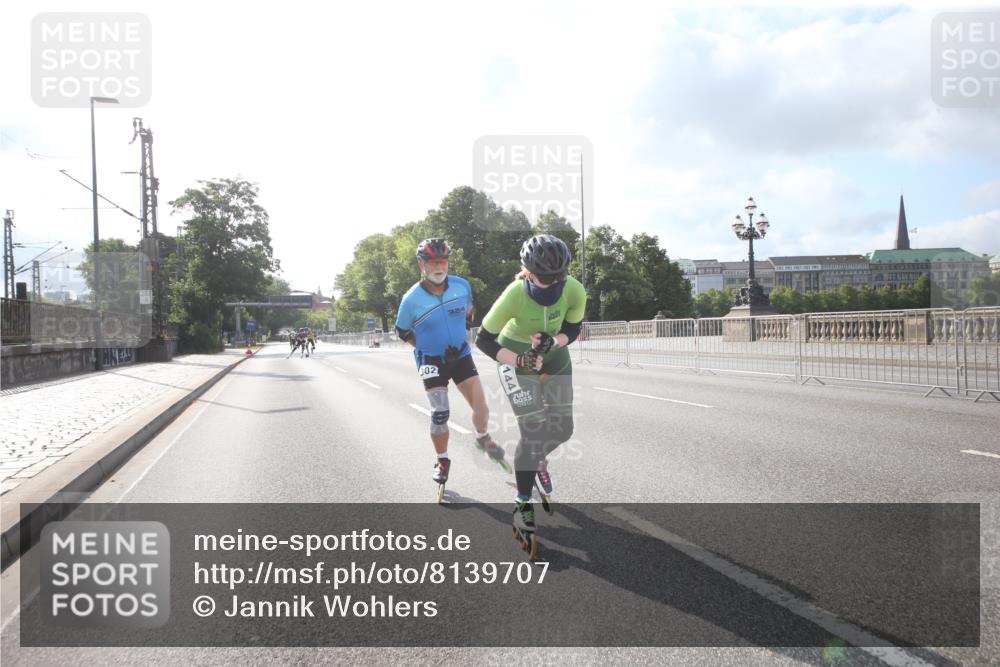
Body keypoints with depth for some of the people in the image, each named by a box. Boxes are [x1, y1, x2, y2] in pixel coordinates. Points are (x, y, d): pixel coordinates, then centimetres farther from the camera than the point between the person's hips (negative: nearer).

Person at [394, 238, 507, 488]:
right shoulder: (412, 299, -17)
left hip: (461, 355, 3)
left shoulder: (462, 286, -10)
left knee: (481, 407, -3)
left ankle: (483, 438, 30)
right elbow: (401, 331, 0)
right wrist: (425, 345, -4)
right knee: (439, 414, -8)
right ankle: (442, 461, 15)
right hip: (431, 362, -3)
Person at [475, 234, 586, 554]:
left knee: (562, 429, 7)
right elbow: (484, 340, -23)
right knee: (533, 434, -11)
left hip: (555, 359, 4)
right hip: (516, 361, -4)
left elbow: (572, 330, -8)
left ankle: (538, 459, 42)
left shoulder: (574, 291, -25)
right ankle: (523, 503, 9)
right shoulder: (514, 296, -34)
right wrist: (520, 361, -34)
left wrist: (552, 342, -29)